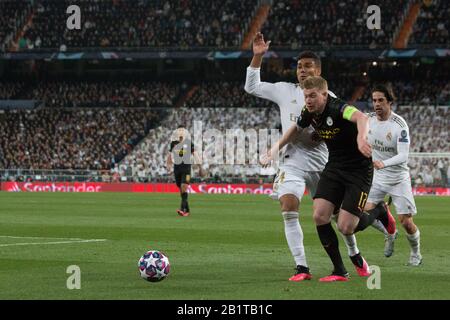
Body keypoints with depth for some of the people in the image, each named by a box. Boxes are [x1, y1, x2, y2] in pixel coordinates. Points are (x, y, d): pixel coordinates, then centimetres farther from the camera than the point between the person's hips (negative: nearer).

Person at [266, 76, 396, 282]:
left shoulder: (337, 108, -26)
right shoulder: (309, 113, -3)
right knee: (320, 217, -11)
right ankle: (339, 272, 3)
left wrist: (361, 137, -69)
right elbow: (296, 129, 22)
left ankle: (379, 211, 20)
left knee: (345, 228, -13)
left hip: (359, 170, -7)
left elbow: (361, 117, -48)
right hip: (334, 168, 7)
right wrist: (275, 149, 19)